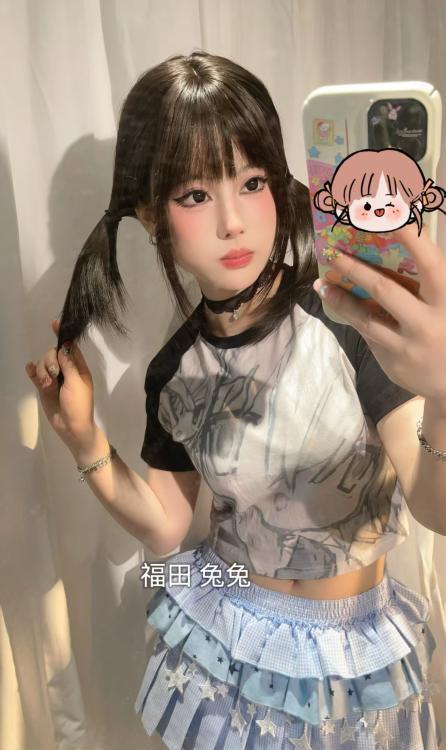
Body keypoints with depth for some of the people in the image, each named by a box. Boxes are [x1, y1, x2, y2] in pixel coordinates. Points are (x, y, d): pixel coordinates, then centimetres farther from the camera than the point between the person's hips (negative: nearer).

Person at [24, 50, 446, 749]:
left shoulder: (351, 320, -22)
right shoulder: (174, 373, -9)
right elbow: (167, 527, 0)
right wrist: (85, 439, -14)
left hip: (349, 651, -1)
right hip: (227, 639, 2)